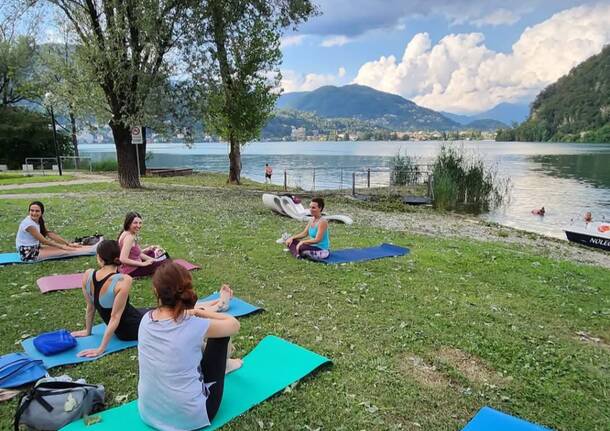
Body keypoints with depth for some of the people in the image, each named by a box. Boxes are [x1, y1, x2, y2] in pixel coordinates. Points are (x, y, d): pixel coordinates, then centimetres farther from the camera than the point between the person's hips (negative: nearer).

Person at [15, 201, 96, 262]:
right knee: (62, 251, -13)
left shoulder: (39, 221, 3)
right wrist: (62, 247, -14)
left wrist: (68, 244, -4)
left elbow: (50, 234, 2)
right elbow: (43, 241, -20)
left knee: (61, 247, -1)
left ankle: (93, 247, 0)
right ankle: (93, 249, -14)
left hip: (35, 248, 8)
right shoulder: (28, 223, -23)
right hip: (27, 254, -8)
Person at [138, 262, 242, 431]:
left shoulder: (146, 319, -9)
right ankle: (224, 364, 43)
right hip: (189, 417, -5)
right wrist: (199, 311, 2)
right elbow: (234, 325, -4)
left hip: (148, 412, 5)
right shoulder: (194, 326, -24)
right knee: (220, 334, 8)